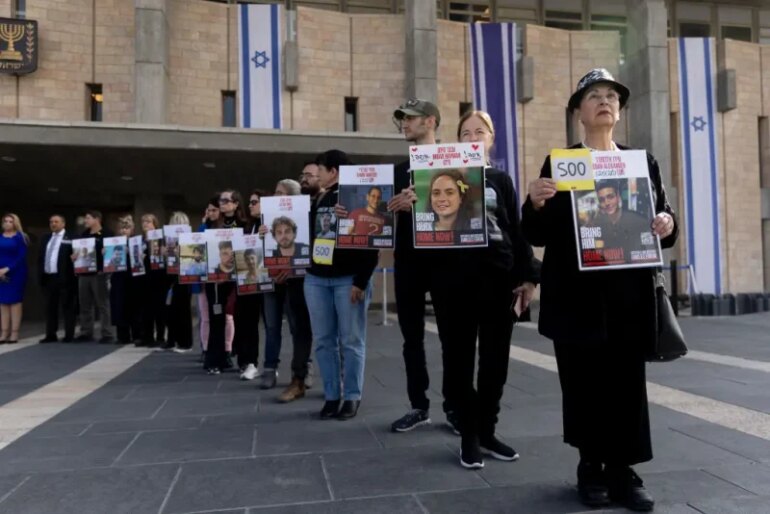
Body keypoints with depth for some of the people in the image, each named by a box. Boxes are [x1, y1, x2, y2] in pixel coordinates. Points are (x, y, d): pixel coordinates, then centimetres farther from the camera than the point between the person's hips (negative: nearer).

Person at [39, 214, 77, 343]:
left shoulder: (70, 238, -4)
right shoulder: (46, 238, 17)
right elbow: (41, 257, 18)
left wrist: (71, 275, -14)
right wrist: (40, 274, 8)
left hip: (64, 277, -7)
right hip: (47, 277, 7)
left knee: (67, 307, 0)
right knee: (50, 307, 10)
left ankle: (69, 335, 4)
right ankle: (51, 335, 16)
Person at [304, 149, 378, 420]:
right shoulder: (319, 201, 16)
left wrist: (361, 281, -15)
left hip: (348, 278, -6)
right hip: (316, 278, 6)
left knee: (351, 341, 1)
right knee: (323, 341, 6)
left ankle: (352, 397, 11)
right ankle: (331, 396, 16)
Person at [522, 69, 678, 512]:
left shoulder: (644, 163, 12)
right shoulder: (557, 164, 4)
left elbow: (663, 219, 12)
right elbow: (538, 235, -1)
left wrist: (667, 225, -11)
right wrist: (536, 204, -22)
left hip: (630, 296, 2)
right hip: (577, 297, -2)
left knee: (628, 383, 6)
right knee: (584, 384, 5)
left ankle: (623, 471, 19)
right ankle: (592, 469, 20)